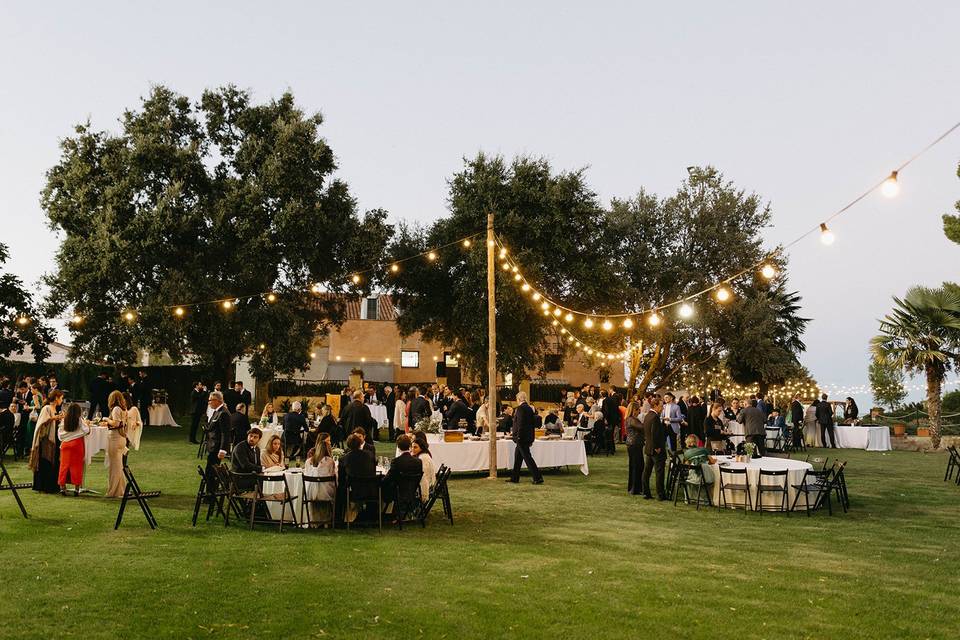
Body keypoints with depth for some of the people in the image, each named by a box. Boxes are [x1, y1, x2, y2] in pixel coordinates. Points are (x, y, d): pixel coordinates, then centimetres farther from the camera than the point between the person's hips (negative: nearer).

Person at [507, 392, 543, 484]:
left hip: (522, 438, -10)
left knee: (527, 457, -7)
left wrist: (518, 436, -18)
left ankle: (538, 478, -8)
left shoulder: (521, 408, -16)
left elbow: (520, 424, -22)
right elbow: (533, 423, 15)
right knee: (517, 456, 17)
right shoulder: (530, 408, 11)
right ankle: (514, 478, 23)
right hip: (528, 437, 10)